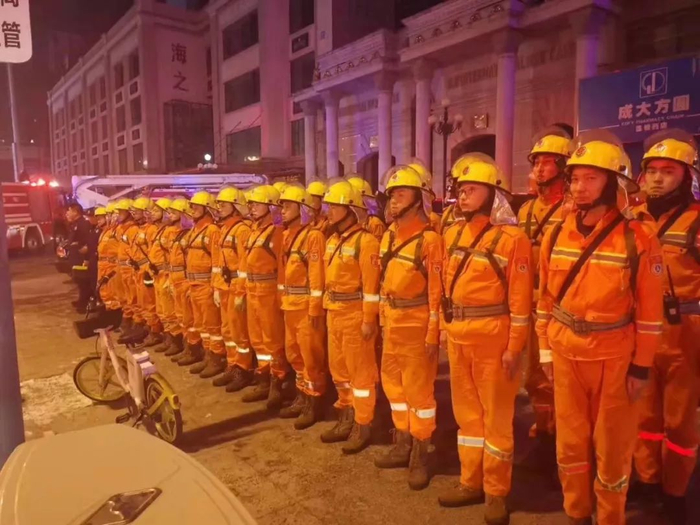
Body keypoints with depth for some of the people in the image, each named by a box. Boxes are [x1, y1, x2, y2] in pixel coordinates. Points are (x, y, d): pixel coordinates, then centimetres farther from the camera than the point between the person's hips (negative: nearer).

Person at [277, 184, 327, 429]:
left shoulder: (313, 235, -14)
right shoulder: (287, 235, 12)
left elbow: (317, 275, -17)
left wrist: (315, 308, -19)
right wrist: (284, 298, 14)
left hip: (307, 304, -9)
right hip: (290, 304, 9)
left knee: (311, 356, 2)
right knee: (293, 353, 17)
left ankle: (313, 404, 14)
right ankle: (302, 398, 31)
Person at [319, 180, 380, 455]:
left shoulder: (365, 240, -15)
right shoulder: (332, 240, 11)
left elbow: (371, 284, -18)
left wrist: (369, 319, -19)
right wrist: (327, 308, 16)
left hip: (356, 312, -9)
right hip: (334, 313, 9)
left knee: (361, 371, 3)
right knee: (338, 368, 16)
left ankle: (362, 426, 16)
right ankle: (347, 419, 32)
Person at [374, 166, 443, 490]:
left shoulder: (429, 238, -14)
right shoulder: (389, 236, 8)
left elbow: (437, 290, -15)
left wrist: (433, 333, -15)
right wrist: (383, 317, 13)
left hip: (417, 323, -8)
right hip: (392, 322, 8)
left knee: (419, 388, 4)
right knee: (393, 382, 16)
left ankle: (420, 454, 20)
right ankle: (403, 445, 33)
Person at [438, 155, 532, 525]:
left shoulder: (511, 238, -11)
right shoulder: (453, 234, 9)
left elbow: (520, 298, -11)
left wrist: (514, 347, -12)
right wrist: (446, 327, 13)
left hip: (493, 338, -6)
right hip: (458, 337, 6)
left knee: (496, 415, 8)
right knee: (467, 411, 16)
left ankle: (496, 493, 24)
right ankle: (471, 482, 33)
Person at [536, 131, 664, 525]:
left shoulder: (637, 239, -13)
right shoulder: (556, 235, -1)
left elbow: (650, 311, -9)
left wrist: (641, 366, -7)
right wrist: (545, 348, 7)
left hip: (614, 358, -3)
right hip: (566, 355, 4)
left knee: (612, 445, 12)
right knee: (570, 440, 16)